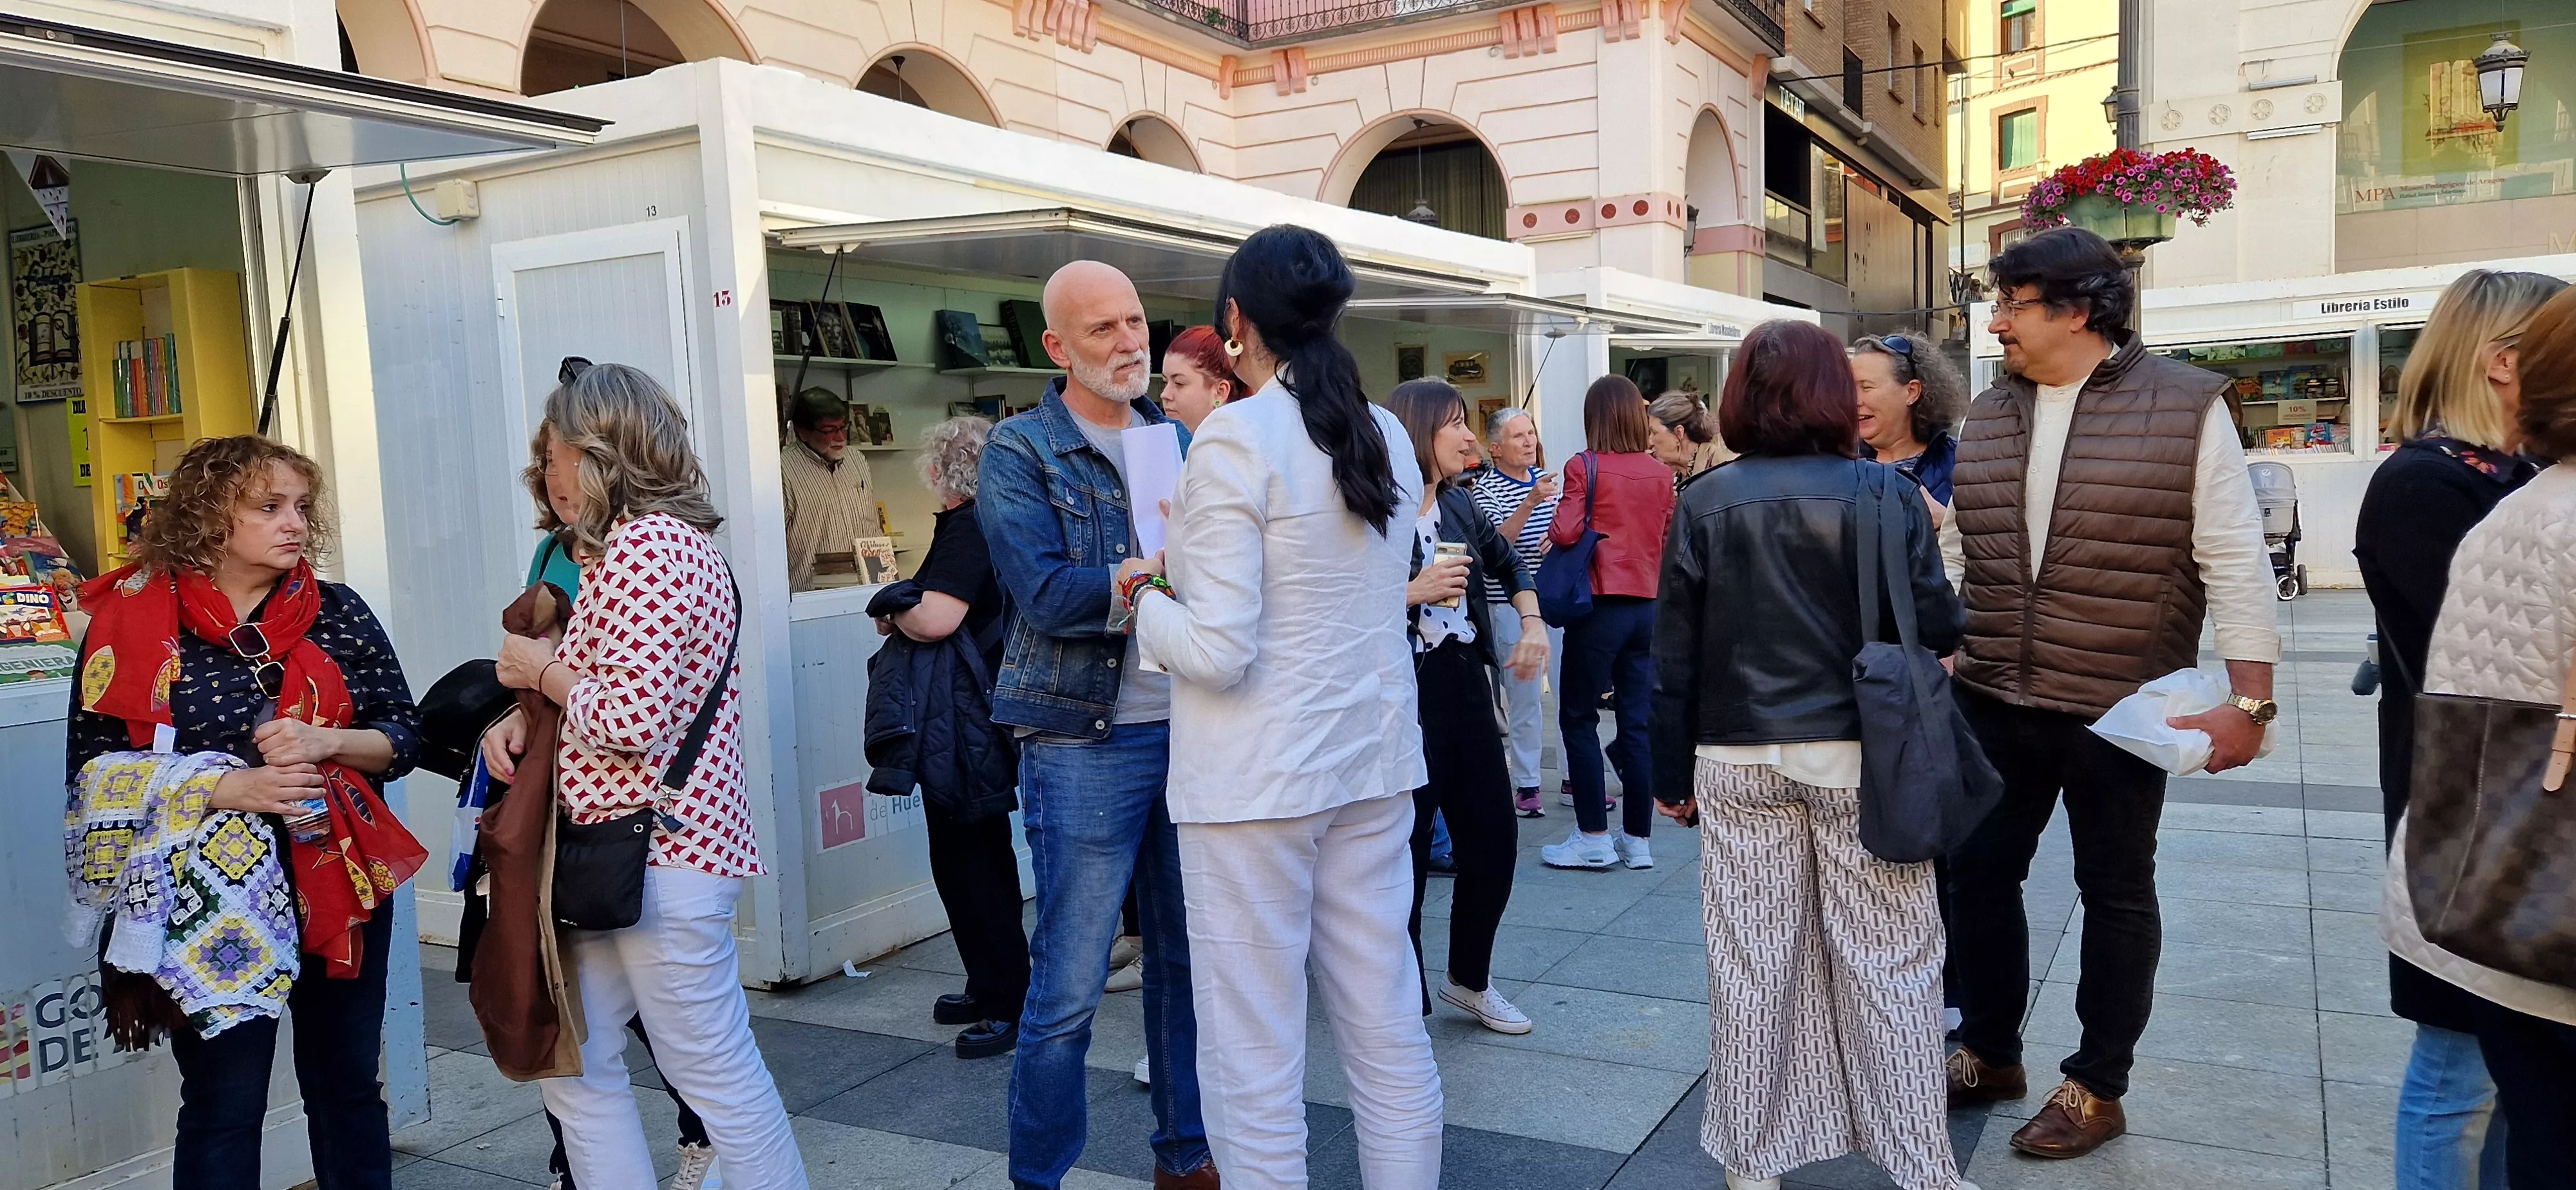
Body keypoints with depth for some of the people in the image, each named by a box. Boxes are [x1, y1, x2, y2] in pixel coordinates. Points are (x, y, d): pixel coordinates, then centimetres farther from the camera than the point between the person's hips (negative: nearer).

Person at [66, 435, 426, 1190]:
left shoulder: (337, 612, 2)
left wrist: (328, 743, -16)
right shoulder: (134, 620, -5)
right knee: (223, 1105, 6)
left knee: (348, 1086, 14)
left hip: (340, 881, 3)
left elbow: (403, 733, 4)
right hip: (211, 899, -2)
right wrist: (224, 788, -19)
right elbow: (95, 770, -6)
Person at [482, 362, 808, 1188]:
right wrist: (524, 718, 2)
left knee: (717, 1073, 0)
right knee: (573, 1063, 15)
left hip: (658, 852, -10)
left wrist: (541, 670, -7)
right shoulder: (647, 540, 17)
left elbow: (633, 718, -23)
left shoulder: (644, 544, -16)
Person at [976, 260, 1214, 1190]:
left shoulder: (1176, 441, 12)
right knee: (1068, 990, 1)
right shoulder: (1020, 452, -4)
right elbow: (1046, 595, -17)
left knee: (1187, 961, 15)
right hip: (1084, 743, -5)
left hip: (1188, 727, 5)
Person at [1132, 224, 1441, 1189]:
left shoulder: (1235, 441, -14)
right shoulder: (1387, 436, 7)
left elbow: (1219, 650, -19)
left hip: (1256, 781, -7)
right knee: (1390, 1034, 15)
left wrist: (1145, 600, 1)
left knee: (1256, 1063, 5)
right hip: (1373, 764, 7)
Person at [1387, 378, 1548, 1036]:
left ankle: (1469, 979, 34)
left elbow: (1508, 564, 26)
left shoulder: (1459, 504, 9)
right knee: (1405, 858, 3)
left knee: (1494, 842, 13)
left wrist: (1532, 623, 12)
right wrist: (1414, 594, -24)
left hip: (1467, 689, 8)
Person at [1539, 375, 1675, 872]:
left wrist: (1553, 529, 5)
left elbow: (1564, 532, -15)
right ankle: (1637, 839, 13)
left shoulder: (1584, 468, -9)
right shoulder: (1661, 473, 5)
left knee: (1578, 718, 5)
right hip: (1648, 606, 5)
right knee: (1638, 722, 8)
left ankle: (1594, 837, 5)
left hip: (1600, 605, -5)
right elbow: (1670, 540, 10)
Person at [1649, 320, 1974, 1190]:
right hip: (1859, 755, -1)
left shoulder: (1704, 504, 0)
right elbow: (1938, 631, -5)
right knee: (1888, 960, 9)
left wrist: (1672, 773, 10)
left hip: (1740, 760, 1)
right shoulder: (1886, 494, -5)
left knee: (1752, 963, 9)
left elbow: (1675, 654, 1)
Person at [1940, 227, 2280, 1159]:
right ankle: (1989, 1053, 31)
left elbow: (2236, 561, -9)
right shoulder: (1988, 417, 6)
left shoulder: (2186, 408, -8)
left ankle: (2098, 1087, 27)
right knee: (1977, 873, 12)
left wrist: (2250, 701, -12)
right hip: (1992, 703, 5)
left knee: (2115, 895, 11)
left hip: (2121, 713, -4)